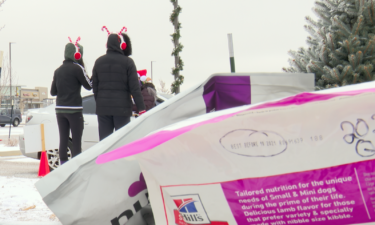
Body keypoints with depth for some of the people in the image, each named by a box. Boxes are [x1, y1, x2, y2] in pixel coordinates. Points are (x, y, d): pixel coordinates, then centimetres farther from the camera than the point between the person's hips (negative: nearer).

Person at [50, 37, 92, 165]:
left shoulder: (58, 70, 11)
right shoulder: (77, 68, -9)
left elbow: (53, 92, 13)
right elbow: (89, 86, -3)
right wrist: (83, 68, 5)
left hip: (60, 109, 6)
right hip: (74, 109, -6)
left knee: (63, 140, 8)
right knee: (76, 141, -2)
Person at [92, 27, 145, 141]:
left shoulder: (99, 62, 9)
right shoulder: (127, 62, -4)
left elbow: (94, 86, 12)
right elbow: (134, 88, -8)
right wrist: (141, 108, -8)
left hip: (103, 107, 4)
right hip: (122, 107, -4)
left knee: (104, 141, 7)